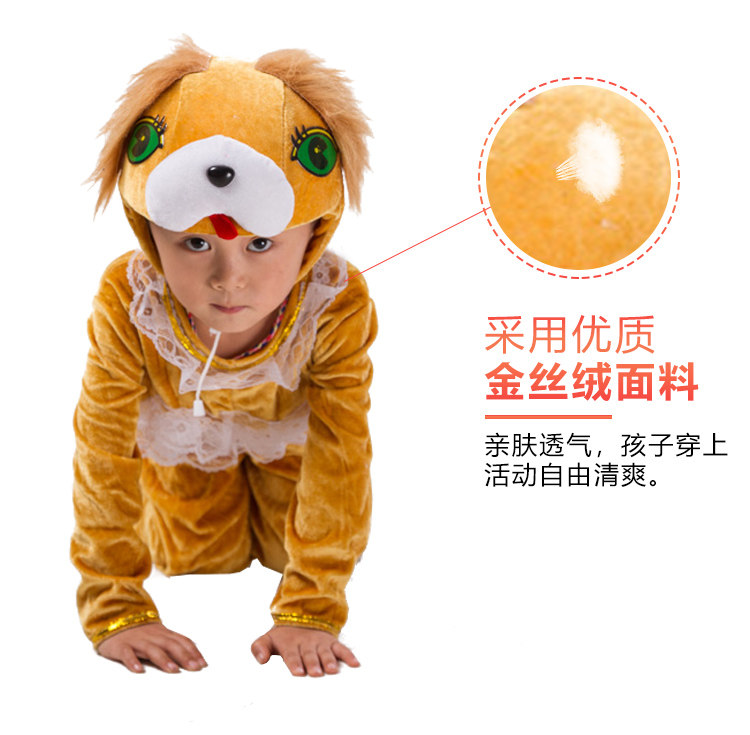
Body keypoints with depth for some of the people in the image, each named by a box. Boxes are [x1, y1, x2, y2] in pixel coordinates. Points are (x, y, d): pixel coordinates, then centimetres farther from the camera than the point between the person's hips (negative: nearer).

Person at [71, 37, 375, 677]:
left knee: (296, 546, 16)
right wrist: (116, 612, -35)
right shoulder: (127, 304, -42)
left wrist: (310, 613, -37)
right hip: (184, 437, 0)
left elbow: (339, 459, -36)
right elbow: (105, 456, -35)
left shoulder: (337, 307, -42)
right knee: (196, 559, 13)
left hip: (289, 432, 0)